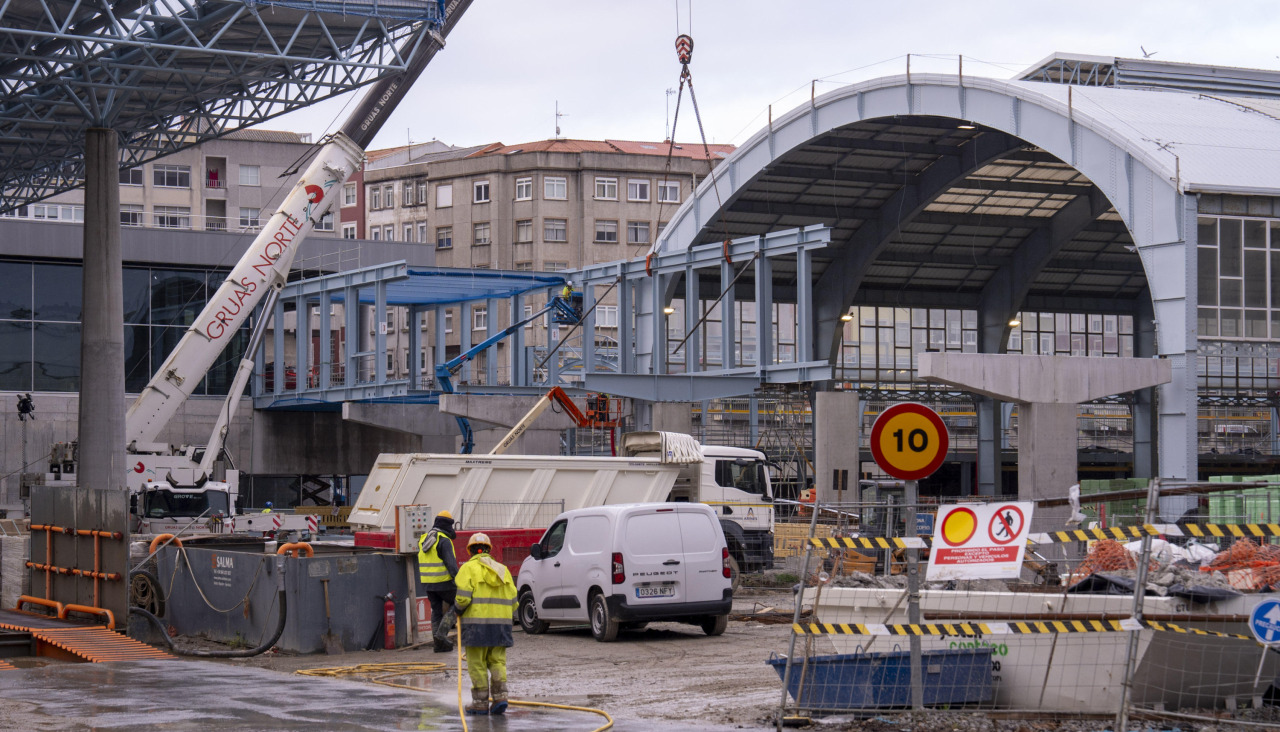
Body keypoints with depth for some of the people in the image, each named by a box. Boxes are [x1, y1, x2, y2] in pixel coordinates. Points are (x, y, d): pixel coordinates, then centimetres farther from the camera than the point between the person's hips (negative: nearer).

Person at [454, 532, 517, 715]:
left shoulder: (468, 568, -3)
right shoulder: (503, 570, 14)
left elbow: (463, 598, -14)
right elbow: (512, 601, 10)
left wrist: (458, 610, 6)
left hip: (477, 623, -4)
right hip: (501, 623, 4)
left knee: (477, 664, 3)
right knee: (497, 662, 11)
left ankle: (481, 702, 3)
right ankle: (500, 696, -5)